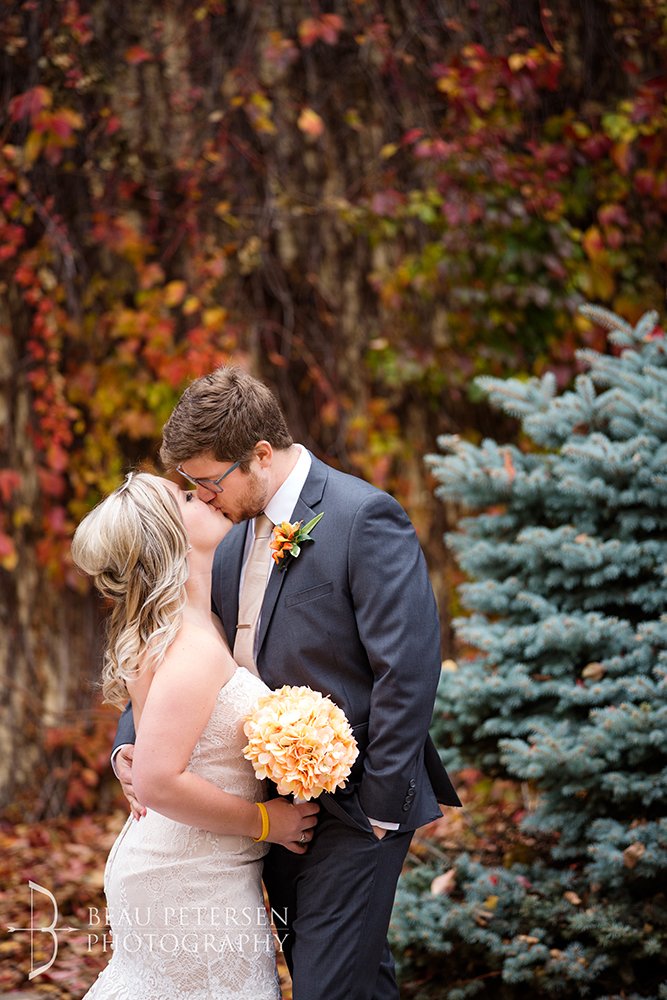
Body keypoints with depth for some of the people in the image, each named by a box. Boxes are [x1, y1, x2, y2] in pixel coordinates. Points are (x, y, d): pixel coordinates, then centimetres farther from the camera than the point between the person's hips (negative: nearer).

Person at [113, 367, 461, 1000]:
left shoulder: (365, 519, -15)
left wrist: (380, 808, -17)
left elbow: (408, 670, -19)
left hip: (350, 810, -8)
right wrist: (129, 743, -1)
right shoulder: (233, 538, 9)